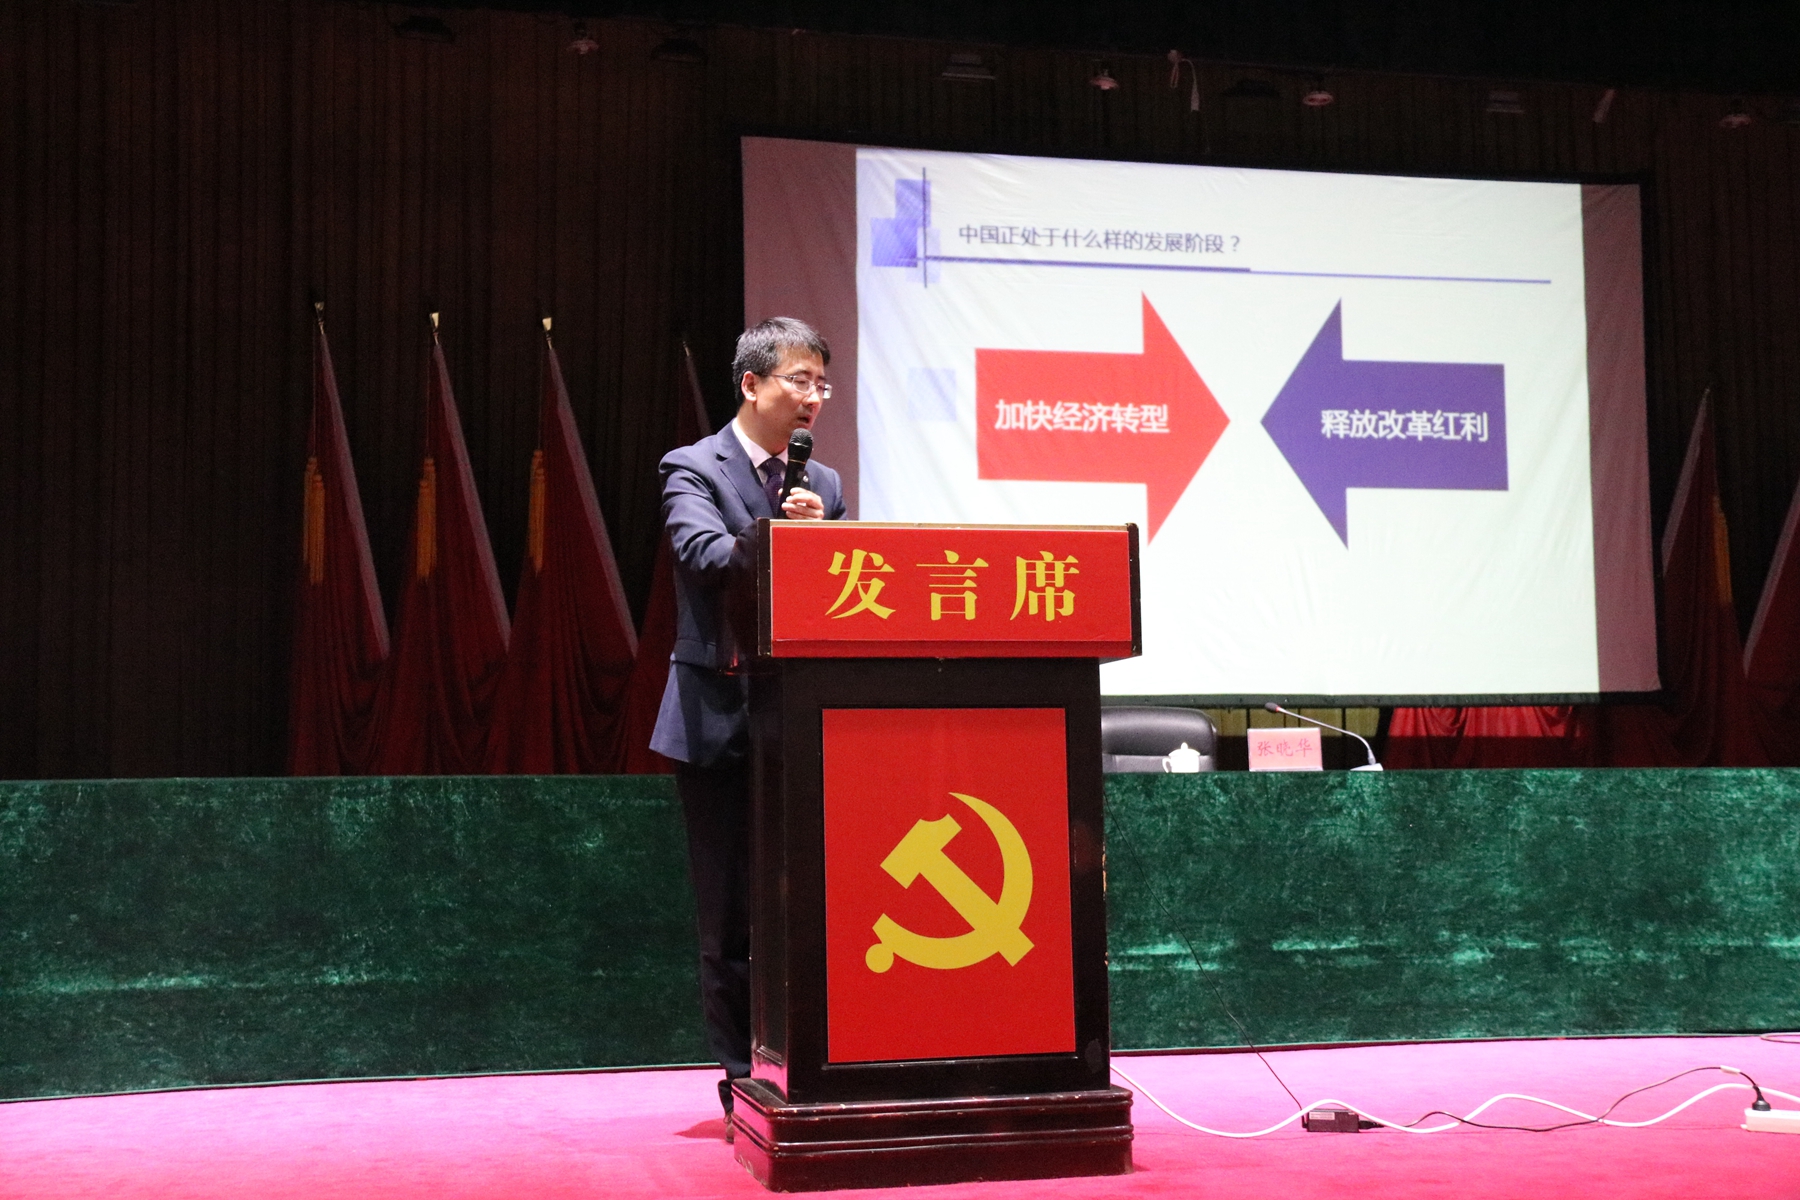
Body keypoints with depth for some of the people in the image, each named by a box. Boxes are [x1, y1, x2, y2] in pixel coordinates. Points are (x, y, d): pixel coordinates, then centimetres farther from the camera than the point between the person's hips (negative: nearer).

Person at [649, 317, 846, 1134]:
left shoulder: (822, 483, 14)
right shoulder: (694, 469, -3)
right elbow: (702, 553, -22)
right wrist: (780, 533, -35)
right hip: (721, 720, -4)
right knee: (732, 914, 2)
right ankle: (744, 1082, 12)